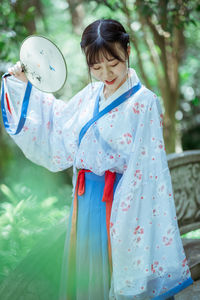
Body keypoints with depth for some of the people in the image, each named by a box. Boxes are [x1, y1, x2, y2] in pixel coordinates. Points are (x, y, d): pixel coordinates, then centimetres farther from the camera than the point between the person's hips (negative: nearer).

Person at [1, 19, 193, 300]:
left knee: (123, 267, 9)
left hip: (121, 200, -6)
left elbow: (148, 166, -17)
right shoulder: (90, 95, 4)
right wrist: (22, 85, 15)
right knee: (88, 263, 19)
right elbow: (56, 119, 18)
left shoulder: (143, 102, -15)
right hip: (87, 198, 6)